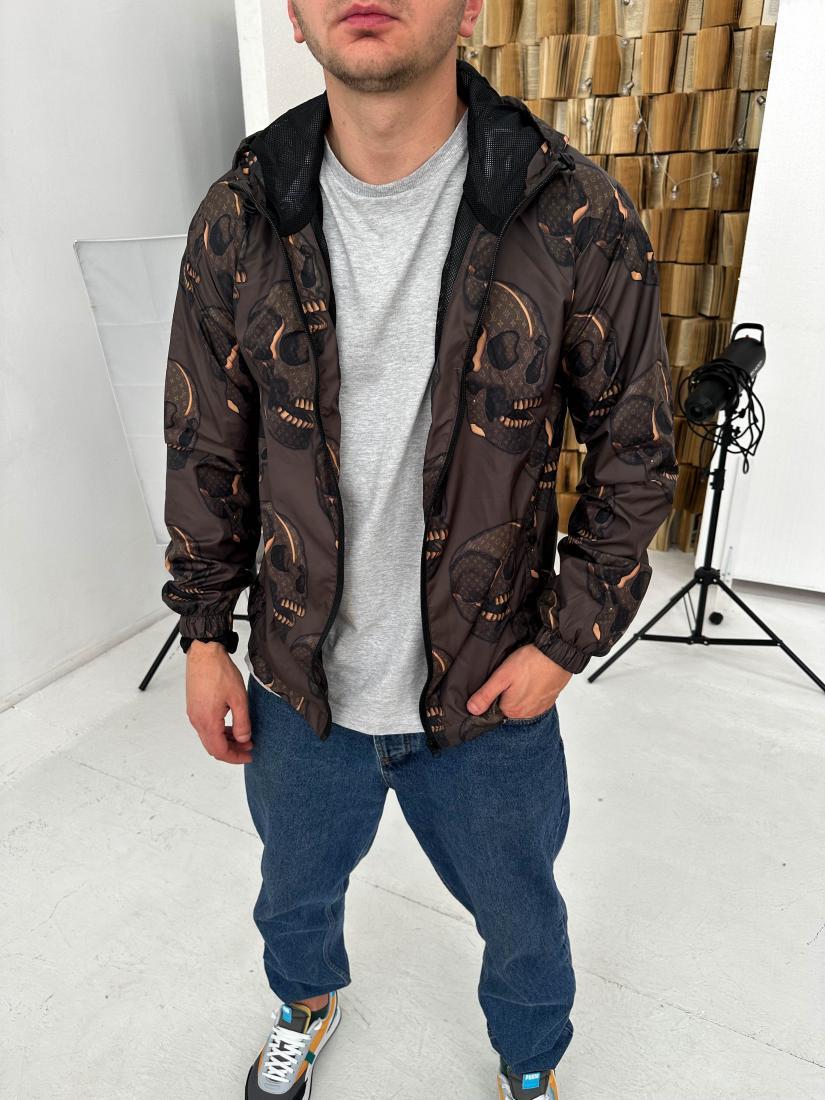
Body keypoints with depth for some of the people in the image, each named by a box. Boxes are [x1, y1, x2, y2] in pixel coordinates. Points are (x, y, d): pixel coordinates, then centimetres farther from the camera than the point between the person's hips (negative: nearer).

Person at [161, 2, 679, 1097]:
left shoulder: (581, 220, -13)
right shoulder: (239, 220, -6)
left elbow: (636, 451, -5)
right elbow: (207, 448, 2)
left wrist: (566, 640, -9)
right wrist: (204, 633, 3)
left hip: (489, 692, -1)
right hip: (298, 687, 3)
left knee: (522, 916, 23)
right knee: (296, 890, 29)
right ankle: (308, 1003, 67)